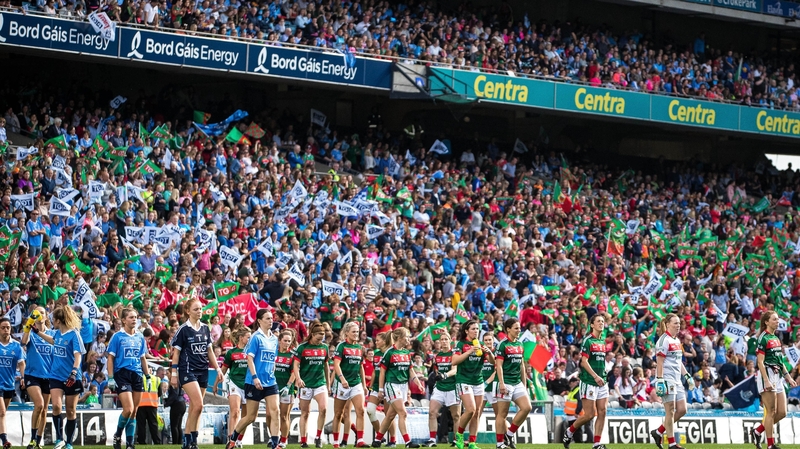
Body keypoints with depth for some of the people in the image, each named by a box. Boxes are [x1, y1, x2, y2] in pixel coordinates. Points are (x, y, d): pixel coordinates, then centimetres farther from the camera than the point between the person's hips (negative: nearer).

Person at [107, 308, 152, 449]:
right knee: (128, 409, -15)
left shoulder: (140, 337, 12)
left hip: (137, 375, 5)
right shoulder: (117, 337, -2)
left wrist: (148, 376, 15)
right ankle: (117, 435, 9)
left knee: (134, 412, 5)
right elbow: (111, 358, -3)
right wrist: (110, 378, -9)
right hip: (122, 375, -5)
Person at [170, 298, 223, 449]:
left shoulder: (205, 329, 11)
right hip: (188, 371, -6)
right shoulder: (183, 330, -5)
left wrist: (217, 368, 13)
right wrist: (174, 373, -8)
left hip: (203, 371, 6)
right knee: (198, 405, -18)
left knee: (195, 408, 4)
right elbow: (176, 352, -4)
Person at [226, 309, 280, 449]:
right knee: (251, 416, 3)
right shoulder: (256, 338, -9)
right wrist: (255, 377, -23)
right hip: (255, 383, -5)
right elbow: (249, 358, -14)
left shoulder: (274, 339, 10)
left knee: (275, 411, -12)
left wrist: (271, 374, 16)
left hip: (270, 382, 5)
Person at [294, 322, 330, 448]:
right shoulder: (302, 347, -5)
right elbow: (296, 365, -7)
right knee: (305, 413, 5)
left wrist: (328, 383, 17)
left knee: (323, 408, -17)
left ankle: (318, 437, -3)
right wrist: (298, 379, -23)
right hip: (306, 384, -2)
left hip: (320, 383, 2)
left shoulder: (324, 347, 6)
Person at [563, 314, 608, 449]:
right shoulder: (588, 340, -9)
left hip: (601, 382, 7)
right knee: (590, 414, -6)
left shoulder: (603, 342, 13)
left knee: (602, 412, -1)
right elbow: (584, 361, -16)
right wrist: (595, 376, -25)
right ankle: (569, 432, 15)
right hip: (589, 382, -7)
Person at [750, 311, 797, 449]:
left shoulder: (776, 338, 17)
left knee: (782, 412, 5)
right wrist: (766, 381, -22)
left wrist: (787, 376, 16)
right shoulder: (763, 338, -9)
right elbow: (760, 362, -14)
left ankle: (757, 432, 18)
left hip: (778, 377, 9)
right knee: (771, 412, -6)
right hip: (767, 375, -9)